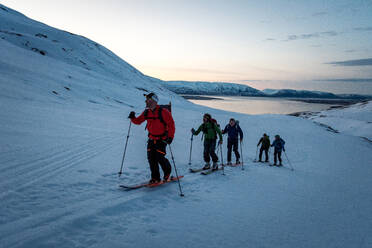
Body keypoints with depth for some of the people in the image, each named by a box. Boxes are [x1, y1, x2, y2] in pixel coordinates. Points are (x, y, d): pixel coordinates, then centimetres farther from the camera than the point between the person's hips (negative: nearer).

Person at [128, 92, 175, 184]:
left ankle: (167, 172, 20)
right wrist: (133, 118, -10)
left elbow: (171, 124, -14)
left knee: (159, 157, -10)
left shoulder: (163, 112, -15)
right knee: (151, 158, -2)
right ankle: (155, 178, 10)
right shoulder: (147, 112, 3)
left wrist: (170, 137, -21)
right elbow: (138, 121, 11)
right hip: (151, 138, 6)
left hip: (162, 139, -5)